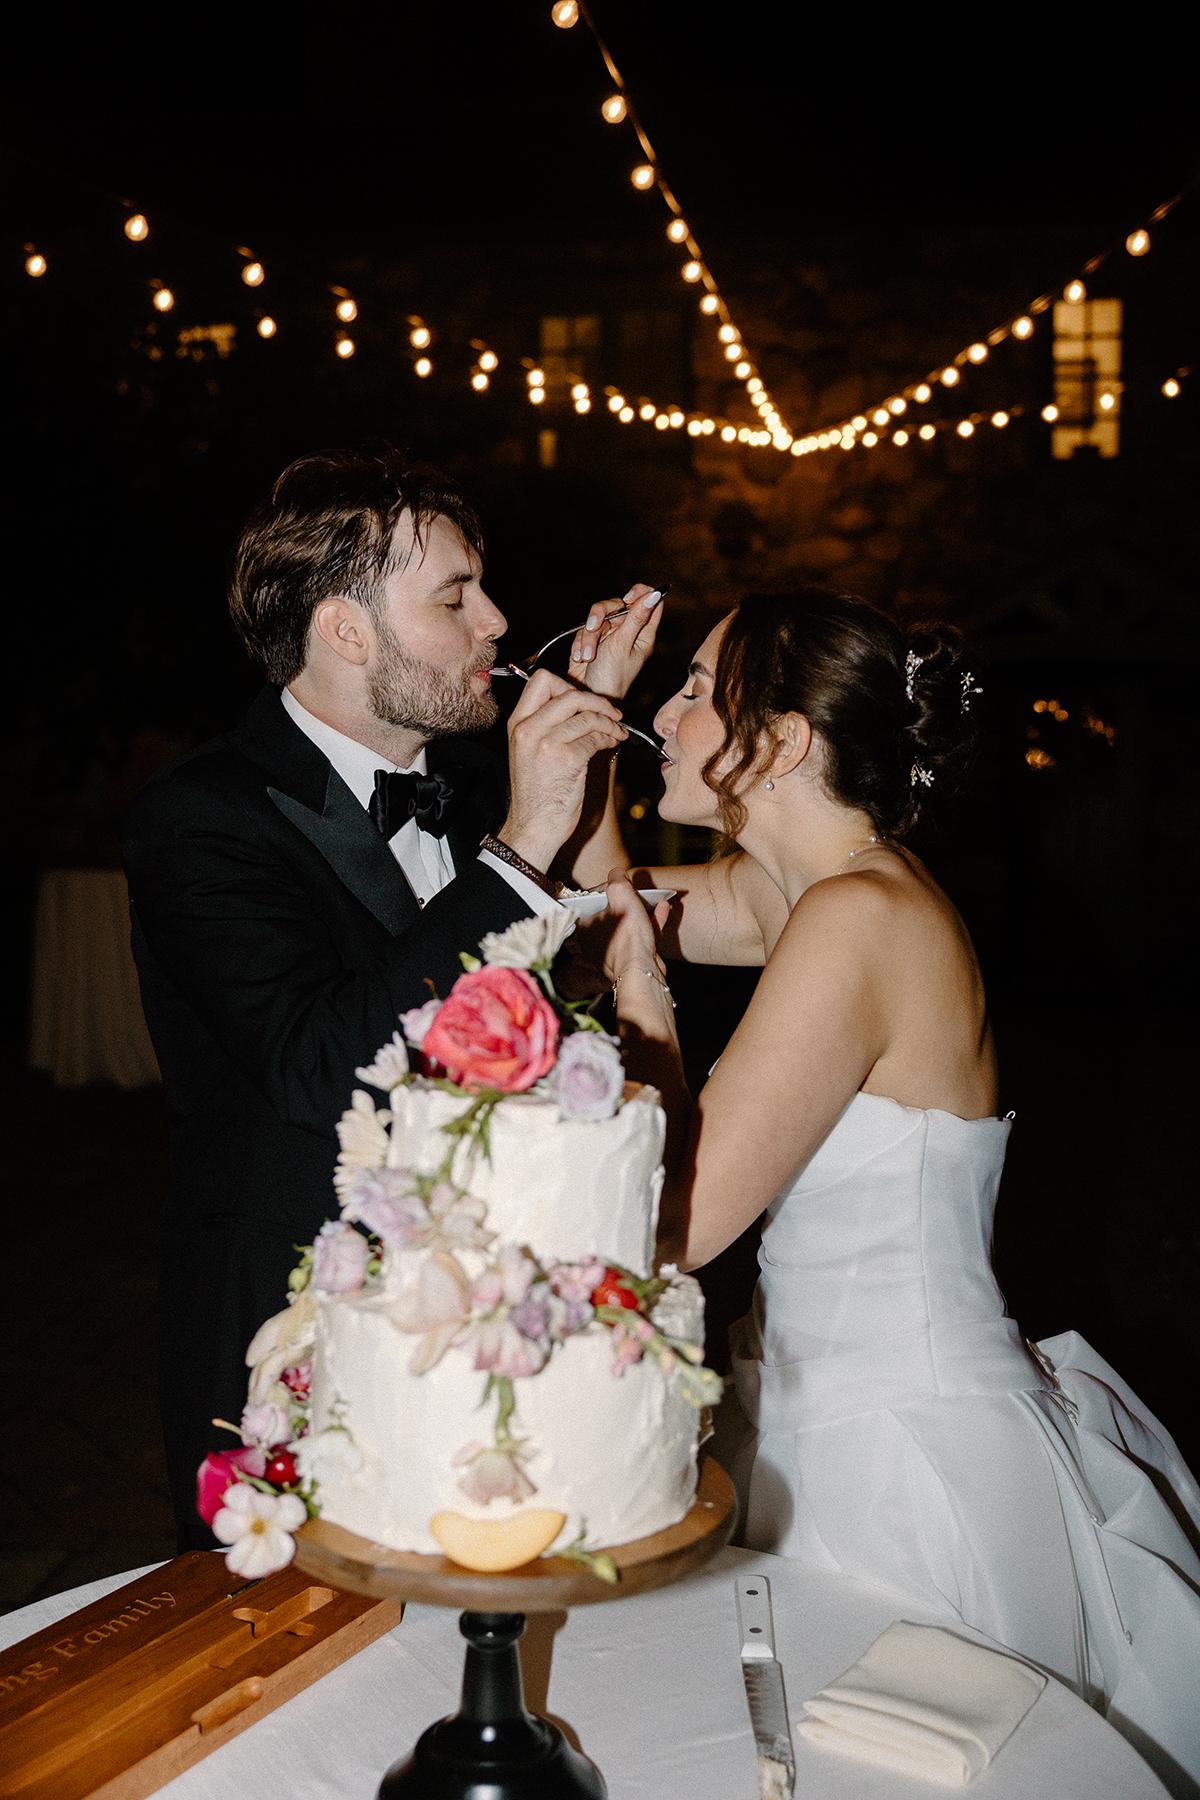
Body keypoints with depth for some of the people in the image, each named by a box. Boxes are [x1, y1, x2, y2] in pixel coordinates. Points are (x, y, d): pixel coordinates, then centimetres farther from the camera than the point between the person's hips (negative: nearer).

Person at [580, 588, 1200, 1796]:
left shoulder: (854, 922, -24)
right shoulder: (814, 884, 2)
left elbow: (683, 1222, -25)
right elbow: (608, 899, 19)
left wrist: (643, 1007, -13)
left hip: (902, 1465, -9)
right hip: (833, 1420, 9)